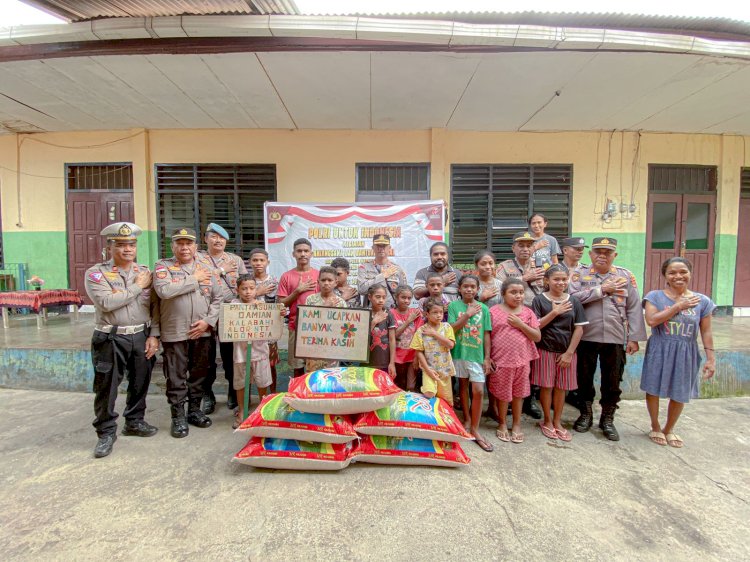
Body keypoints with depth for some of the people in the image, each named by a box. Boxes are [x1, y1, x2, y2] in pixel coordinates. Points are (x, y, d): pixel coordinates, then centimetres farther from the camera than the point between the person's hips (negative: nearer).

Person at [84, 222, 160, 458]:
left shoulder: (145, 272, 6)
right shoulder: (96, 273, -3)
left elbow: (155, 306, 3)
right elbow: (106, 303, -20)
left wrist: (153, 335, -4)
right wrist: (137, 286, -13)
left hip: (142, 337, 3)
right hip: (110, 340, -3)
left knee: (140, 383, 15)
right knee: (106, 388, 6)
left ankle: (135, 421, 35)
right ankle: (106, 432, 24)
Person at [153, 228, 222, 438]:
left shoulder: (205, 268, 8)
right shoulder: (163, 266, 0)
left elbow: (218, 297, 4)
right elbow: (164, 290, -20)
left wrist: (208, 321, -8)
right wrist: (194, 279, -13)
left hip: (202, 332, 3)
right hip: (175, 333, -3)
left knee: (199, 373, 13)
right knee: (176, 377, 7)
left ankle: (195, 410, 30)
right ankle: (178, 417, 22)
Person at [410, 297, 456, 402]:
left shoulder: (446, 326, -2)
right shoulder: (421, 330, -7)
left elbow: (450, 345, -14)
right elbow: (419, 352, -7)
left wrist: (434, 334, -17)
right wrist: (428, 369, -13)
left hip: (445, 369, 2)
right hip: (429, 369, -2)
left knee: (446, 399, 12)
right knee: (429, 394, -22)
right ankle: (424, 388, 8)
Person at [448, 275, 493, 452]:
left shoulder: (483, 308, 1)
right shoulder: (454, 305, -2)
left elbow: (486, 334, 3)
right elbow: (452, 329, -10)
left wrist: (487, 357, 0)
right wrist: (468, 314, -17)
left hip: (477, 354, 0)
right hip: (459, 352, 0)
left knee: (478, 391, -3)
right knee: (463, 385, 14)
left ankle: (475, 429, 11)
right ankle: (467, 419, 34)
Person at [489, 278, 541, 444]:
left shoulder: (527, 312, 1)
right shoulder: (494, 311, -7)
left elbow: (537, 337, -1)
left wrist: (521, 324, -14)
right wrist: (487, 357, -7)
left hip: (522, 360, 3)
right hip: (501, 361, -2)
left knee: (518, 393, 15)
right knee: (503, 394, 11)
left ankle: (517, 425, 32)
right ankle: (502, 424, 30)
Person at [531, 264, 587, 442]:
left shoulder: (573, 301, 2)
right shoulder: (539, 300, -5)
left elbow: (579, 329, 0)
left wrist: (569, 353, -5)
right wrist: (555, 312, -18)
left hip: (566, 352, 2)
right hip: (545, 350, -2)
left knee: (561, 387, 11)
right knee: (546, 386, 5)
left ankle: (557, 422, 26)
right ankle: (547, 421, 23)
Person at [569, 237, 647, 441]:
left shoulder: (626, 276, 5)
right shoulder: (580, 274, 0)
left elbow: (634, 309, 3)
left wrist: (634, 338, -1)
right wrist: (602, 289, -15)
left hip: (615, 339, 2)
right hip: (586, 337, -1)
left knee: (612, 382, 11)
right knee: (584, 378, 11)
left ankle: (607, 419, 29)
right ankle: (586, 414, 29)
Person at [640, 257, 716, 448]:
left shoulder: (702, 301, 1)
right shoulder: (655, 296, -5)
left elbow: (706, 332, 4)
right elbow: (651, 320, -20)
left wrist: (711, 358, 2)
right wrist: (679, 306, -15)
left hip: (686, 354, 2)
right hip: (659, 352, -2)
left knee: (680, 394, 11)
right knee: (654, 389, 7)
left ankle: (669, 429, 34)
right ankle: (655, 427, 29)